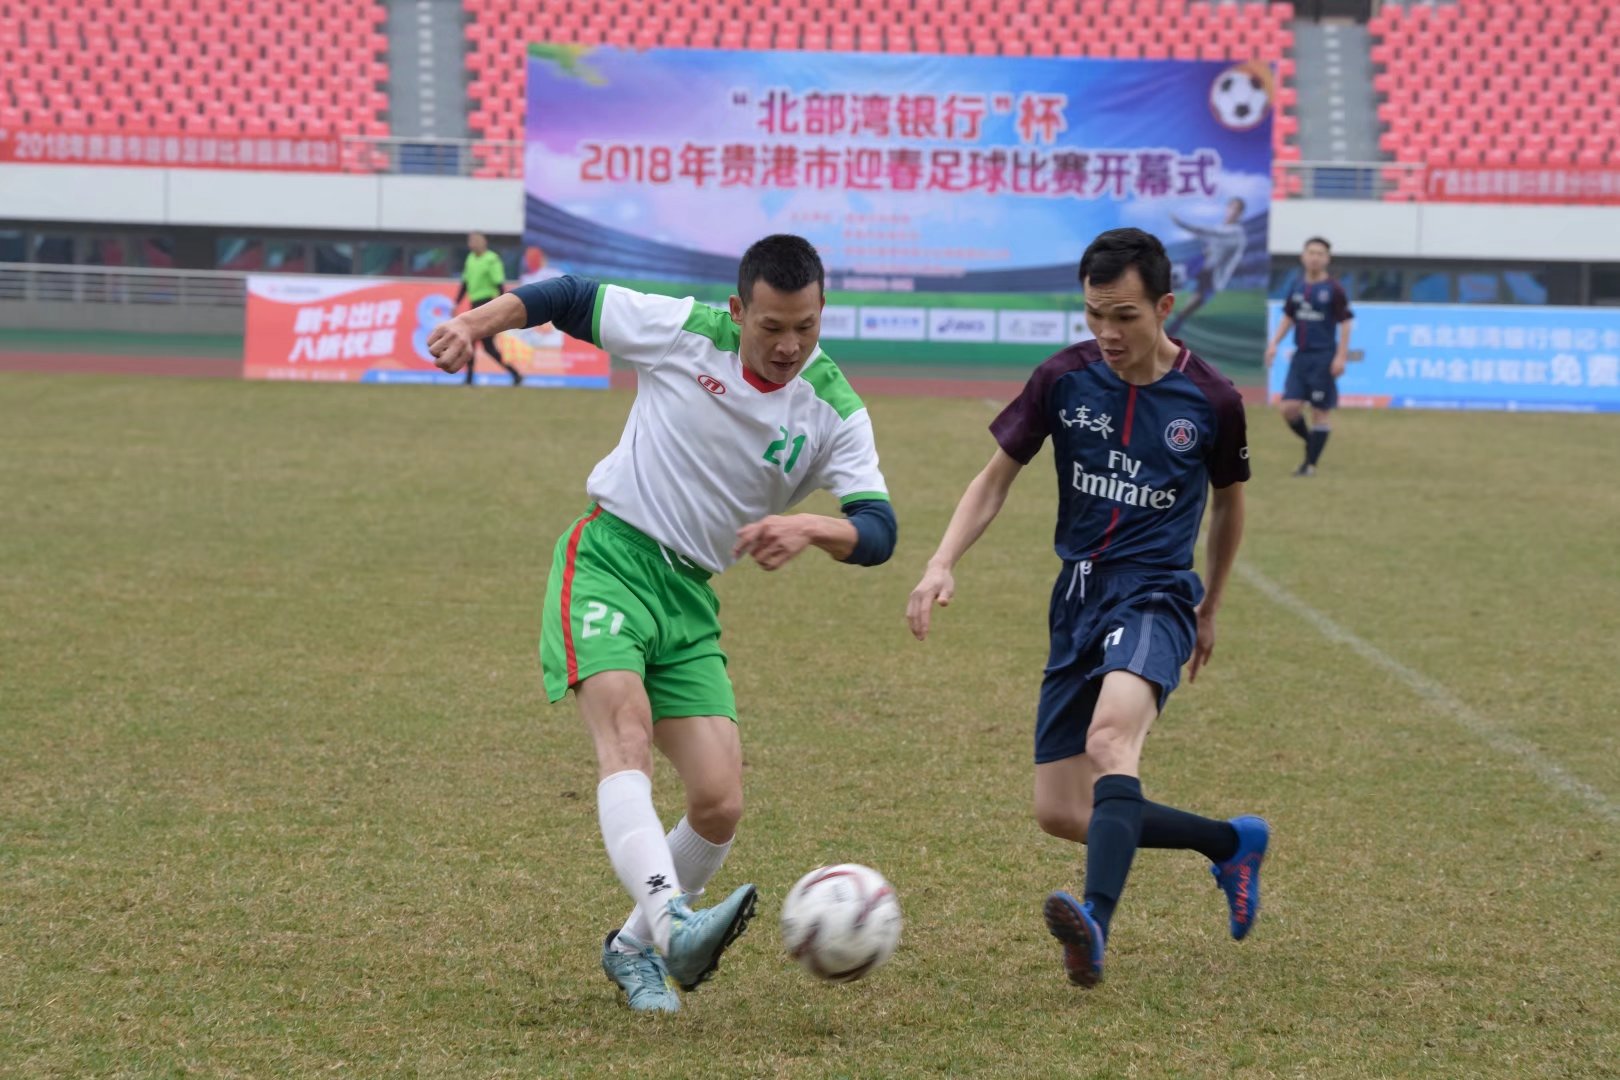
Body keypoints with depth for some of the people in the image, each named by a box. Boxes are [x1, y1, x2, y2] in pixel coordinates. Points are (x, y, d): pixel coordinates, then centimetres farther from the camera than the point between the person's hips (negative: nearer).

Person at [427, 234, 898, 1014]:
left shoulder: (833, 411, -4)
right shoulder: (684, 333, -8)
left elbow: (877, 531, -10)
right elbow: (571, 298, 5)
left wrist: (809, 528, -31)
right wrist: (475, 322, -10)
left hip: (690, 598, 4)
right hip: (607, 560, -4)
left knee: (720, 804, -5)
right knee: (627, 729, -29)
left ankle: (633, 948, 20)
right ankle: (673, 923, -50)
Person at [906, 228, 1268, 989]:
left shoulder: (1211, 401, -4)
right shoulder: (1063, 380, 0)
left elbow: (1229, 502, 15)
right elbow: (997, 477, 8)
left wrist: (1209, 608, 25)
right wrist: (943, 563, -8)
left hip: (1154, 595, -5)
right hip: (1077, 597, 5)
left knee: (1110, 736, -36)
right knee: (1060, 813, 3)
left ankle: (1095, 921, -54)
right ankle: (1232, 843, 26)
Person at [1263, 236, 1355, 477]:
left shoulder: (1334, 290, -5)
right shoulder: (1296, 290, 9)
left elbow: (1345, 323, -7)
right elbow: (1288, 319, 20)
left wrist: (1341, 356, -14)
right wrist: (1274, 343, 7)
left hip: (1324, 358, -5)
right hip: (1300, 356, 5)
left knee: (1321, 411, 0)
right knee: (1289, 408, -3)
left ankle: (1311, 463, 6)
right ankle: (1311, 443, 21)